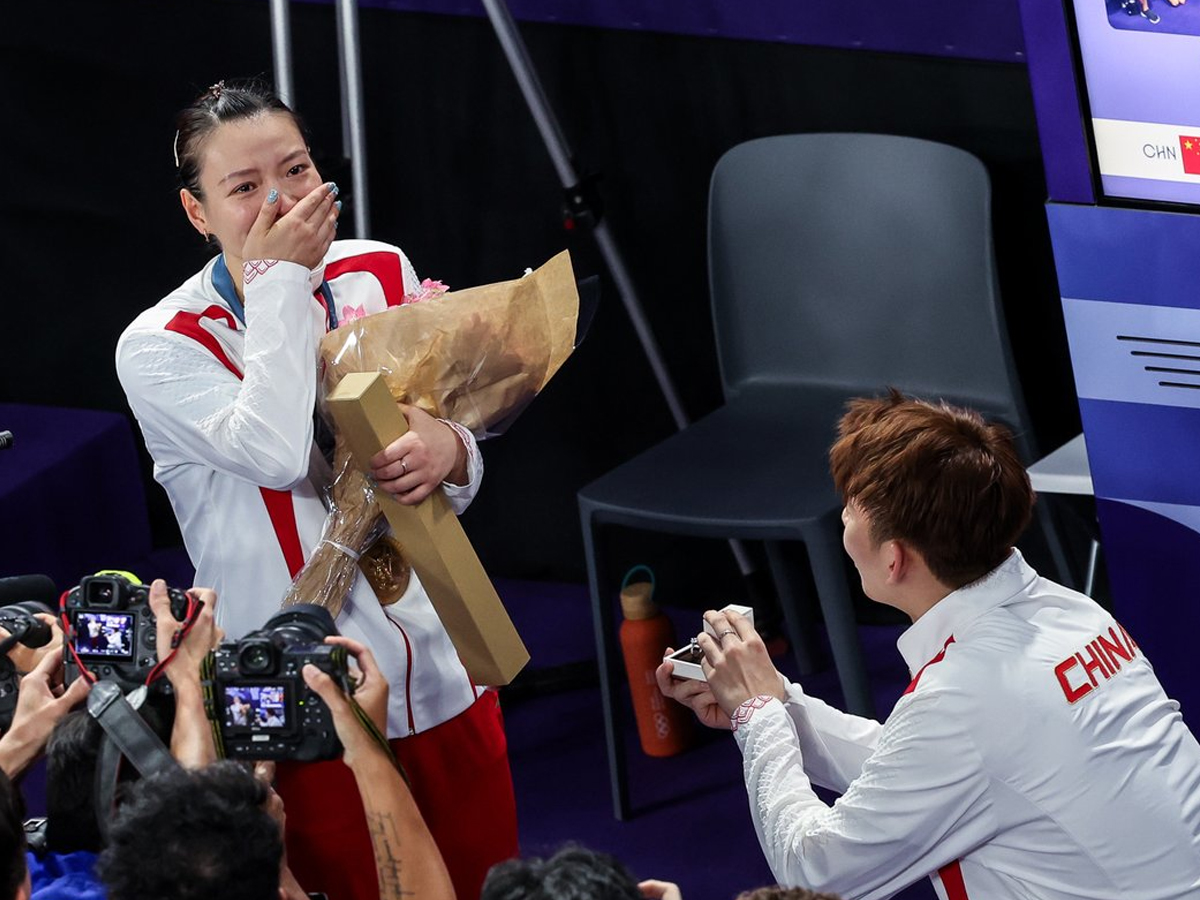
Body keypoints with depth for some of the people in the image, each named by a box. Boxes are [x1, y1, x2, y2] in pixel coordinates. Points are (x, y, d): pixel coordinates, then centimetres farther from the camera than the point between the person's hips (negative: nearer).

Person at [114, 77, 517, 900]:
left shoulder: (382, 275, 1)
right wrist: (279, 282, -19)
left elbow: (467, 468, 3)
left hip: (444, 676, 4)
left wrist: (447, 450, -22)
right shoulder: (159, 347, -11)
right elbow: (278, 454, -28)